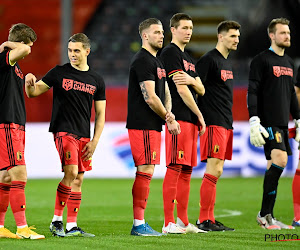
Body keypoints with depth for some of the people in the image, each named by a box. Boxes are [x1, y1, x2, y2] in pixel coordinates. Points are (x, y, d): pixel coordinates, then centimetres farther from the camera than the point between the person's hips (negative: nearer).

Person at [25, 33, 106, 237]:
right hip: (63, 132, -4)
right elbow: (34, 92, 2)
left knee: (78, 179, 6)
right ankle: (56, 220, -10)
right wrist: (29, 83, -22)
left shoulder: (97, 80, 9)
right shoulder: (59, 73, 1)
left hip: (83, 136, 4)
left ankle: (72, 226, 10)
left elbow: (100, 113, 11)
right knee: (70, 173, -18)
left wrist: (94, 141, 2)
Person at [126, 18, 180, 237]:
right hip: (143, 126, -10)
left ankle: (140, 224, 13)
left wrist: (168, 115, -1)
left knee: (146, 173, 10)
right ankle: (139, 224, -11)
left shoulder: (156, 62, 20)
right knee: (145, 172, -11)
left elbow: (165, 92, 19)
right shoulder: (142, 61, -12)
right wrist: (169, 118, -6)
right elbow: (150, 97, -17)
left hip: (153, 126, 10)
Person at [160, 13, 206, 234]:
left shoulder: (188, 58, 23)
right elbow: (180, 89, -12)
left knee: (186, 171, 9)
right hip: (178, 119, -9)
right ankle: (169, 223, -13)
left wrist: (191, 80, -6)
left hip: (191, 120, 9)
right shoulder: (170, 53, -5)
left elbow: (201, 90, 17)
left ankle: (183, 222, 12)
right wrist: (200, 115, -7)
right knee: (175, 168, -12)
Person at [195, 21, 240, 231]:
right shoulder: (209, 60, -9)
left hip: (226, 124, 9)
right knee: (214, 171, -11)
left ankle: (210, 219, 10)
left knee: (216, 172, 8)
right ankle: (204, 220, -8)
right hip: (214, 124, -9)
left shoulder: (227, 62, 19)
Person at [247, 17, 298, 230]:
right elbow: (252, 92, -10)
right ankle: (265, 214, -14)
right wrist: (254, 120, -18)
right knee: (280, 160, -19)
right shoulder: (261, 60, -5)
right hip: (268, 122, -8)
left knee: (274, 166, 6)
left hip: (282, 122, 8)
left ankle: (267, 215, 9)